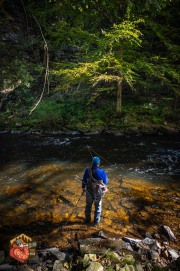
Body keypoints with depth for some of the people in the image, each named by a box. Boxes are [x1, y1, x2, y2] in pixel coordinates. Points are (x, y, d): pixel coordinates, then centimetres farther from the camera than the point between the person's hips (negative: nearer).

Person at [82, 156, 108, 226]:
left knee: (88, 205, 24)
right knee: (98, 206, 20)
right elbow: (106, 182, -8)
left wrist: (83, 188, 13)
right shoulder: (102, 172, -26)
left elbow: (84, 181, -6)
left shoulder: (87, 171, -21)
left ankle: (87, 219, 41)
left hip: (89, 191, 2)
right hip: (98, 192, -2)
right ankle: (96, 221, 33)